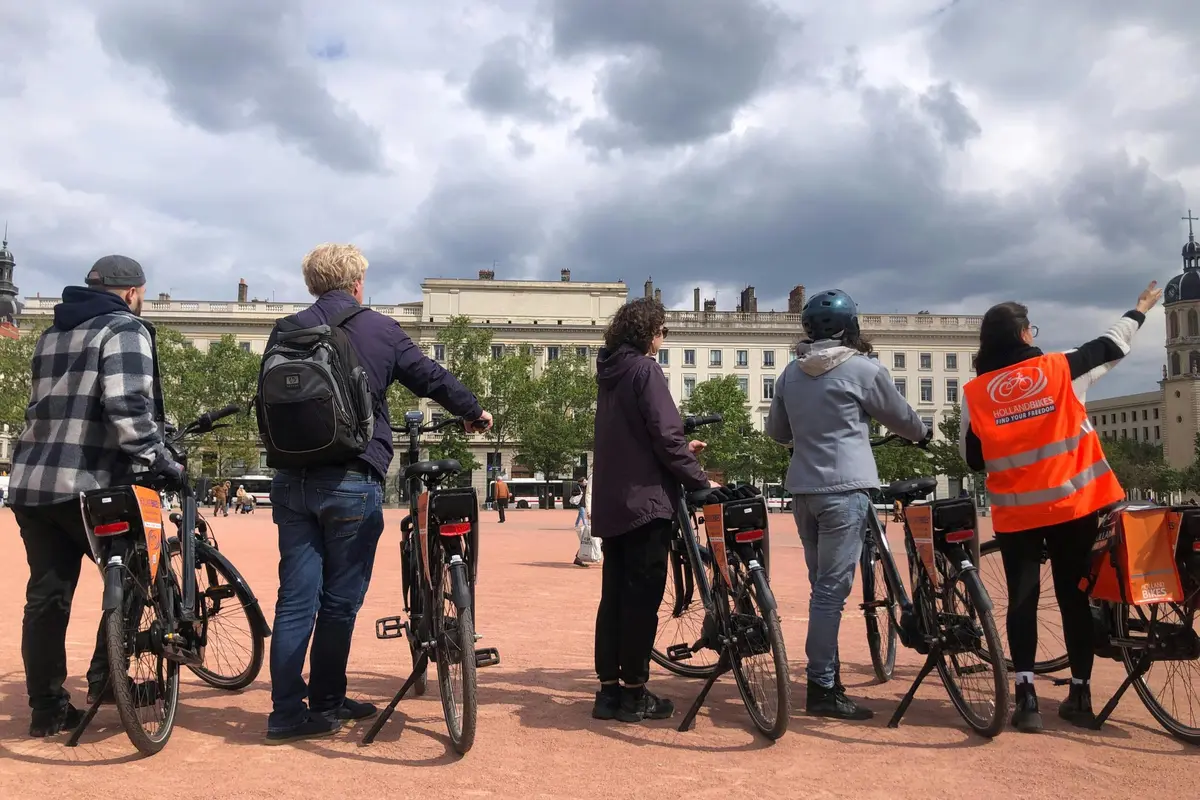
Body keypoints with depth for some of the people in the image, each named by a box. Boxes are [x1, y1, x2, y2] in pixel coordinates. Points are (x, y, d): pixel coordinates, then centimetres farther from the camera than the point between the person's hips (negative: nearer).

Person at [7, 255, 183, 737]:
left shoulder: (52, 335, 20)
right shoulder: (124, 329, -5)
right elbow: (128, 407, -20)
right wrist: (160, 461, -11)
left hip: (30, 482, 7)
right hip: (89, 483, -7)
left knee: (46, 596, 10)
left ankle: (48, 709, 15)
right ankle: (106, 679, 11)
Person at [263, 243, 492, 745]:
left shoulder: (286, 331, 8)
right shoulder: (379, 330, -2)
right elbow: (432, 379, 6)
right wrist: (476, 413, 23)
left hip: (292, 481, 4)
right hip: (352, 480, -4)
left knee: (296, 599, 7)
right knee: (340, 600, 7)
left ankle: (286, 712, 8)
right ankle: (325, 704, 18)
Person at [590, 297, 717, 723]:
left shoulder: (610, 373, 15)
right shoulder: (645, 370, -11)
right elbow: (665, 435, -17)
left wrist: (681, 449, 26)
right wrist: (702, 480, -9)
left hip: (611, 502, 8)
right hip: (645, 499, -8)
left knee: (614, 595, 11)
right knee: (642, 597, -1)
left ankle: (609, 690, 16)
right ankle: (634, 694, 6)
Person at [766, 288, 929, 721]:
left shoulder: (792, 372, 9)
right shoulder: (863, 369, -6)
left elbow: (776, 431, 17)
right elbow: (901, 417, 8)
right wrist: (924, 433, 30)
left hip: (804, 490, 6)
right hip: (844, 489, -6)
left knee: (824, 586, 16)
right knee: (832, 589, -5)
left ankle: (828, 676, 23)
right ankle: (822, 689, -3)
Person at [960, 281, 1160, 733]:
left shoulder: (974, 392, -3)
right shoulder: (1059, 369, -3)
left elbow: (972, 458, 2)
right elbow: (1112, 347, 13)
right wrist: (1142, 308, 29)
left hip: (1016, 512, 0)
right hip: (1072, 504, 0)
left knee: (1023, 600, 6)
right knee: (1075, 596, 11)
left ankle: (1026, 697, -2)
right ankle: (1080, 695, 16)